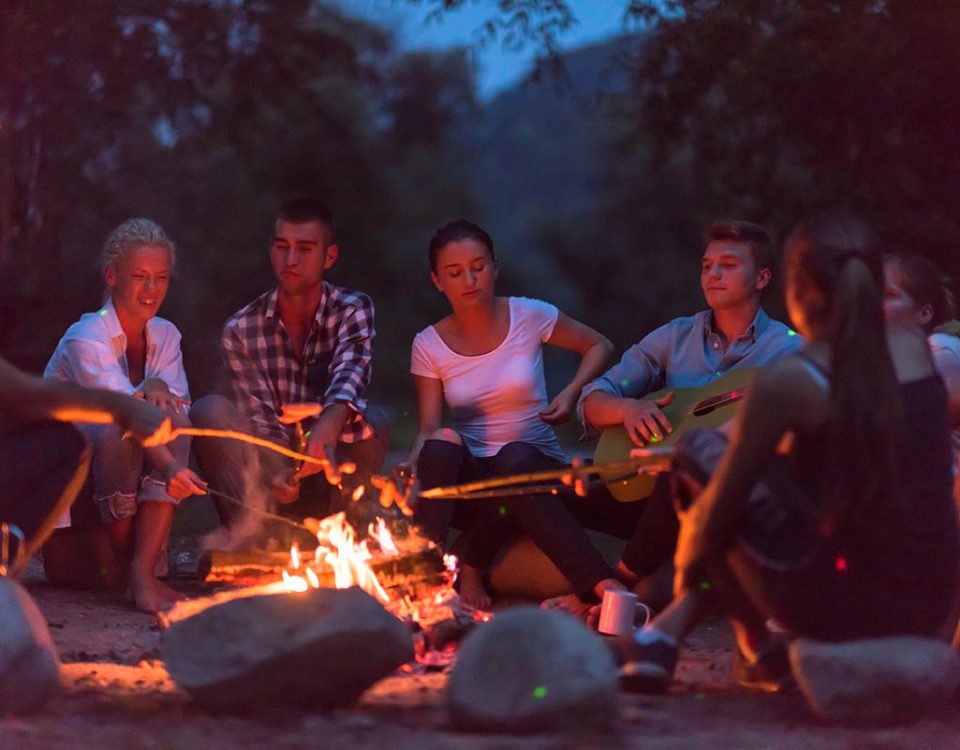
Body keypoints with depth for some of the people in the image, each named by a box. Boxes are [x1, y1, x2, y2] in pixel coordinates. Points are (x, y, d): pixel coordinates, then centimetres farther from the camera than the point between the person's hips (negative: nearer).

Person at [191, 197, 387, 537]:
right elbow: (259, 417, -10)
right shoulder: (240, 330, -3)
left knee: (372, 423, -30)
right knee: (209, 410, -23)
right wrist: (275, 474, -33)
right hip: (268, 472, 1)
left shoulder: (353, 309, -5)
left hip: (327, 477, -1)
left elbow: (350, 372, -27)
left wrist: (330, 425, -50)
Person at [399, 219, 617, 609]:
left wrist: (572, 393, -7)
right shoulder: (429, 345, 3)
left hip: (535, 465, -1)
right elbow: (429, 428, -1)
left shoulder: (528, 317, -2)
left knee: (514, 459, -39)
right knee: (441, 445, -34)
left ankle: (471, 569, -24)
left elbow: (599, 346, 11)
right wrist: (413, 462, -24)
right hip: (468, 480, 1)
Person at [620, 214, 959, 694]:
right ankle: (675, 624, 28)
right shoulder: (915, 349, 4)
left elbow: (716, 515, -3)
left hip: (843, 608, -6)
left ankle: (757, 650, 17)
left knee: (700, 453, 10)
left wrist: (686, 559, 17)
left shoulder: (787, 383, -11)